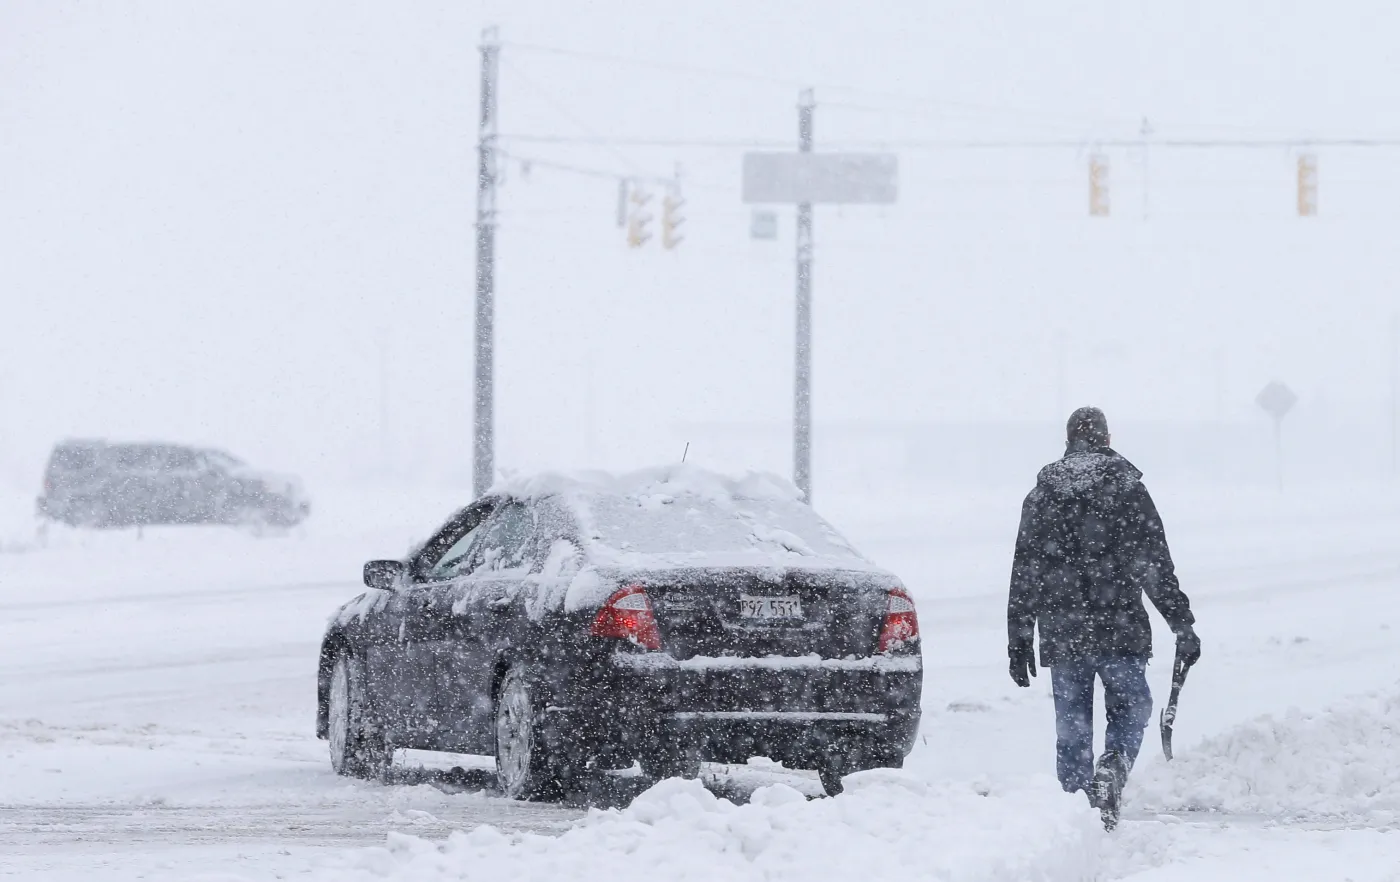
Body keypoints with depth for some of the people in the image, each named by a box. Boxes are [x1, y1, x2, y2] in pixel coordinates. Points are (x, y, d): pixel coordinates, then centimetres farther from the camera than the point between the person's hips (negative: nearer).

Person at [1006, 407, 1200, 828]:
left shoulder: (1040, 496, 8)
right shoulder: (1128, 490, -1)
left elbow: (1023, 575, 9)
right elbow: (1156, 567, -4)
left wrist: (1018, 640, 13)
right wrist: (1183, 625, -1)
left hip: (1061, 634, 2)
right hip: (1119, 629, -2)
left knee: (1071, 728, 9)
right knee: (1130, 710, 10)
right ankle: (1113, 767, -17)